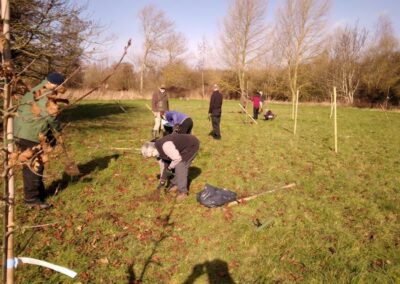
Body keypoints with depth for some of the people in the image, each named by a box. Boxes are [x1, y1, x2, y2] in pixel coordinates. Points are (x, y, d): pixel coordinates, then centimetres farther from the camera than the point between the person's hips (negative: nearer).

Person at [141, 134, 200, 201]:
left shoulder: (165, 146, -35)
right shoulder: (158, 151, -3)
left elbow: (177, 158, -31)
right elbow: (163, 165, 10)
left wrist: (169, 168, -15)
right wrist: (162, 180, 18)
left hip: (192, 145, -9)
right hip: (182, 147, 9)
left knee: (180, 166, -16)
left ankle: (183, 192, -5)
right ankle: (175, 184, 23)